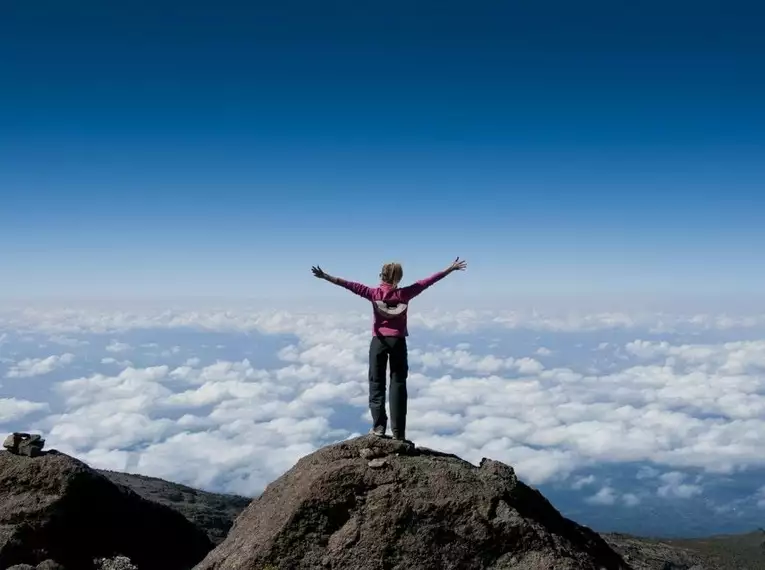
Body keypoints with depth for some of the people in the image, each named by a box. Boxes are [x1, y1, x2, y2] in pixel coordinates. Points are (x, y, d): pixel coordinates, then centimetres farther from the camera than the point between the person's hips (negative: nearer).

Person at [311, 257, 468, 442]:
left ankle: (379, 426, 0)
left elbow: (352, 285, -8)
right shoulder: (404, 293, -3)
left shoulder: (374, 293, -5)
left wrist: (326, 277, -7)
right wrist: (451, 269, 8)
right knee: (398, 384, 3)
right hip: (398, 341, 0)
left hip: (379, 341, 0)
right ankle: (398, 431, 1)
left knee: (377, 383, 7)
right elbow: (427, 281, 2)